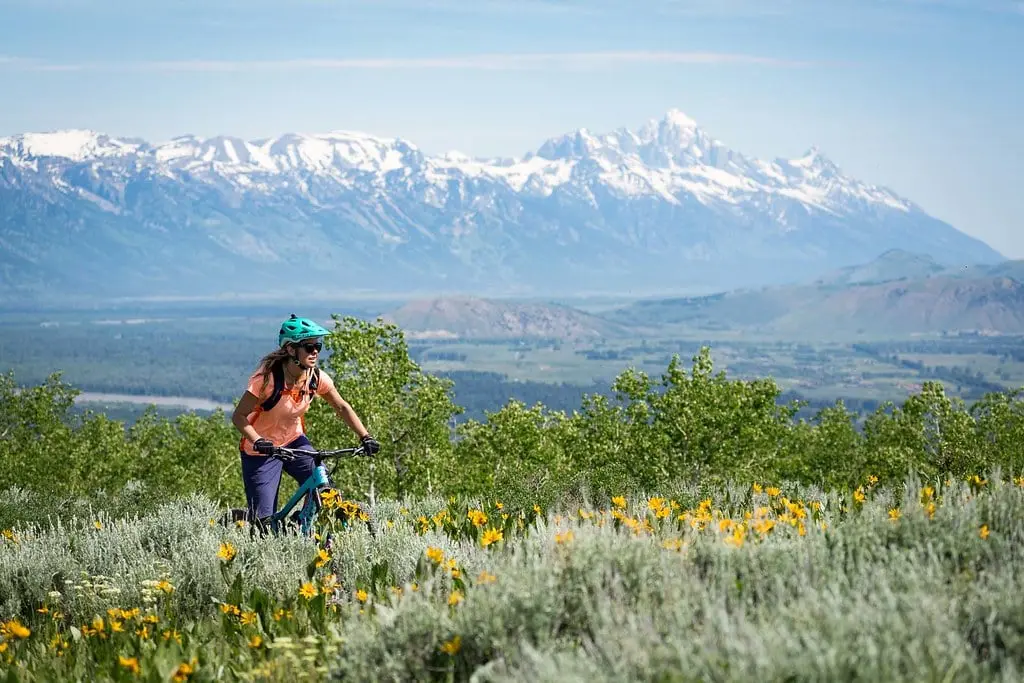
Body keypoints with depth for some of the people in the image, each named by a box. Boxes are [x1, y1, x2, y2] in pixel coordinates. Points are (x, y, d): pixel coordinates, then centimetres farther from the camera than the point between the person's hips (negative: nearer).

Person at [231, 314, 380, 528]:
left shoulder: (317, 378, -12)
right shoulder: (268, 379, -27)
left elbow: (342, 408, 2)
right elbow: (239, 416, -22)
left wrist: (365, 437, -9)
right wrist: (258, 442, -37)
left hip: (294, 441, 5)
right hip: (262, 450, -5)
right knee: (265, 521, -8)